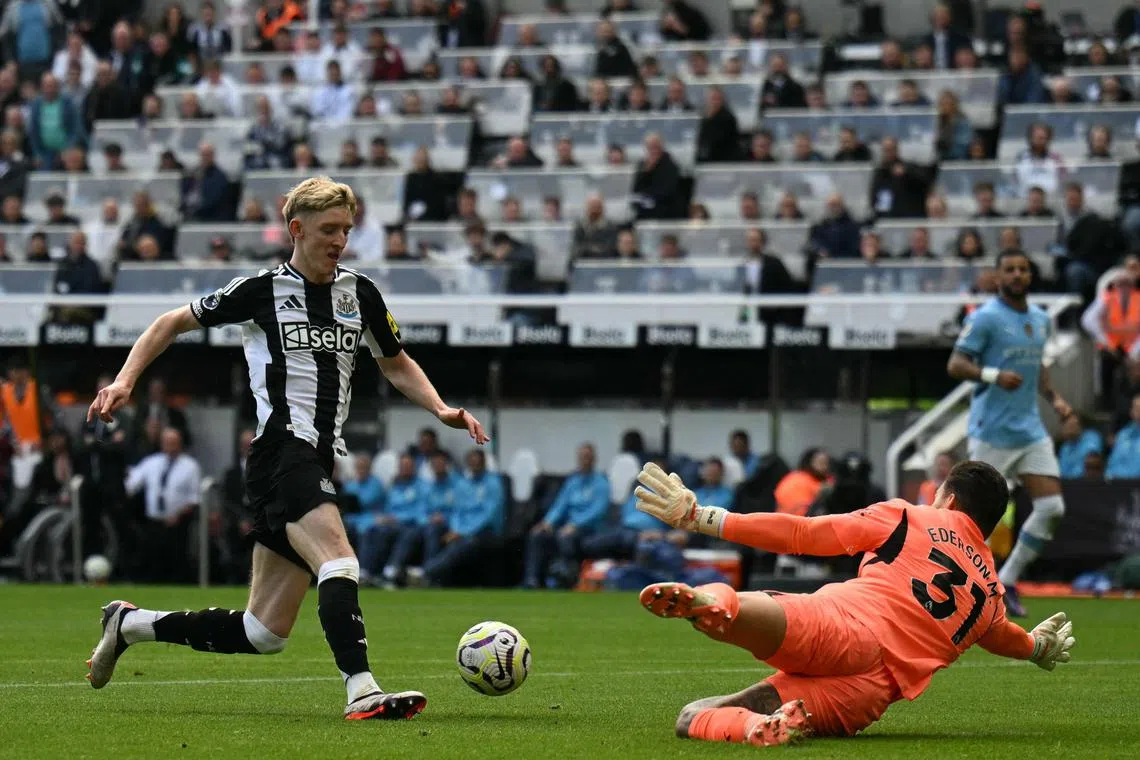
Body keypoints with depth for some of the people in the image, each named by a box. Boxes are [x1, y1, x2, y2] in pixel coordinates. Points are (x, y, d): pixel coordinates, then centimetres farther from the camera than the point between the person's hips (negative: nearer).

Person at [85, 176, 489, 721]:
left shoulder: (360, 293, 14)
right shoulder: (262, 290, 0)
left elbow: (397, 366, 26)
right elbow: (173, 323, 10)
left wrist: (442, 410, 9)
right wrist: (125, 380, -2)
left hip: (317, 465, 7)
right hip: (281, 449, -7)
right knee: (339, 563, -31)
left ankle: (130, 625, 26)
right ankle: (362, 692, -40)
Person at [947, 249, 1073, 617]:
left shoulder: (1040, 320, 13)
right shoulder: (985, 318, -9)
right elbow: (955, 365, -14)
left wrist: (1054, 398, 12)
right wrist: (993, 375, -29)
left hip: (1031, 431, 7)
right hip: (992, 431, -7)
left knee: (1052, 508, -4)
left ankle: (1007, 582, 8)